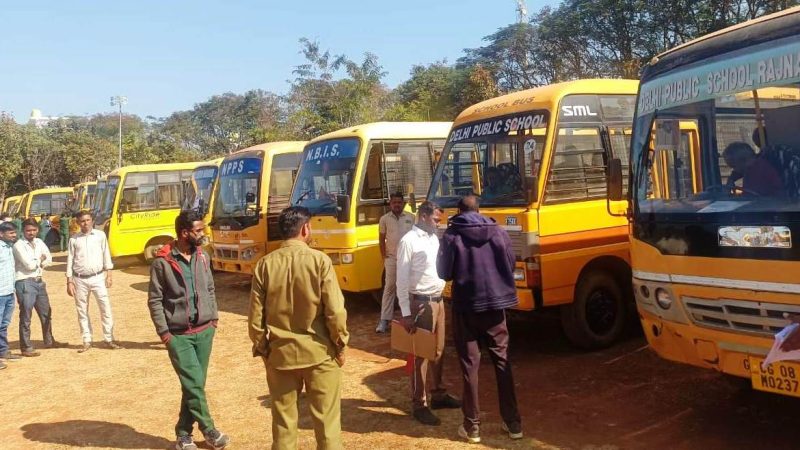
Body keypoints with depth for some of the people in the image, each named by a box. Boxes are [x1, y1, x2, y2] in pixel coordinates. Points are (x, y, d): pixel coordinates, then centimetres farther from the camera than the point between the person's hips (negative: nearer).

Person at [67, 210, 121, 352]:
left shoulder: (100, 235, 3)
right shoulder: (74, 239, 4)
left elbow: (106, 255, 5)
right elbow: (70, 260, 5)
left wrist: (109, 275, -1)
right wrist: (69, 282, 2)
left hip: (98, 277, -1)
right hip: (80, 279, 1)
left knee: (106, 308, -3)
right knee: (82, 311, 7)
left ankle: (109, 339, 5)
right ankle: (87, 342, 16)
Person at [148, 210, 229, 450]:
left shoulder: (203, 257, 5)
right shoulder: (162, 262, -10)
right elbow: (154, 300, -6)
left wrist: (214, 318, 8)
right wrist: (164, 332, -9)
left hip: (204, 331, 5)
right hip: (178, 335, -5)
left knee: (195, 384, 8)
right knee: (194, 384, -6)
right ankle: (208, 430, 10)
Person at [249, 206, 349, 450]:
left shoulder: (265, 264, -4)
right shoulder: (319, 260, -12)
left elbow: (256, 315, -1)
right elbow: (335, 310, -13)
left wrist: (262, 348, 13)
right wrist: (340, 345, 1)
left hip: (279, 353, 3)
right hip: (318, 352, -2)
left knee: (283, 420, 15)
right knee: (326, 418, 10)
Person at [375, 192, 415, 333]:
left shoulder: (411, 217, 2)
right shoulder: (384, 219, 1)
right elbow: (381, 240, 5)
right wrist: (384, 257, 0)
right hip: (392, 259, -1)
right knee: (389, 288, -1)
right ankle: (384, 320, 0)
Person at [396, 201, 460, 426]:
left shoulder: (434, 238, 11)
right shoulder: (408, 241, -13)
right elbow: (402, 280, -14)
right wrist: (405, 313, -16)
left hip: (438, 300, 8)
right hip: (421, 302, -8)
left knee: (438, 350, 17)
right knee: (421, 354, -1)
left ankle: (438, 394, 32)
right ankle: (419, 405, 8)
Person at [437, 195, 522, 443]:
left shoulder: (451, 236, -8)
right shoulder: (498, 232, -1)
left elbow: (444, 273, -5)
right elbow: (511, 265, 5)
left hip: (465, 306, -2)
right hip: (495, 304, 2)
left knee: (470, 364, 7)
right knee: (502, 361, 13)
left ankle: (472, 426, 12)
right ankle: (513, 423, 18)